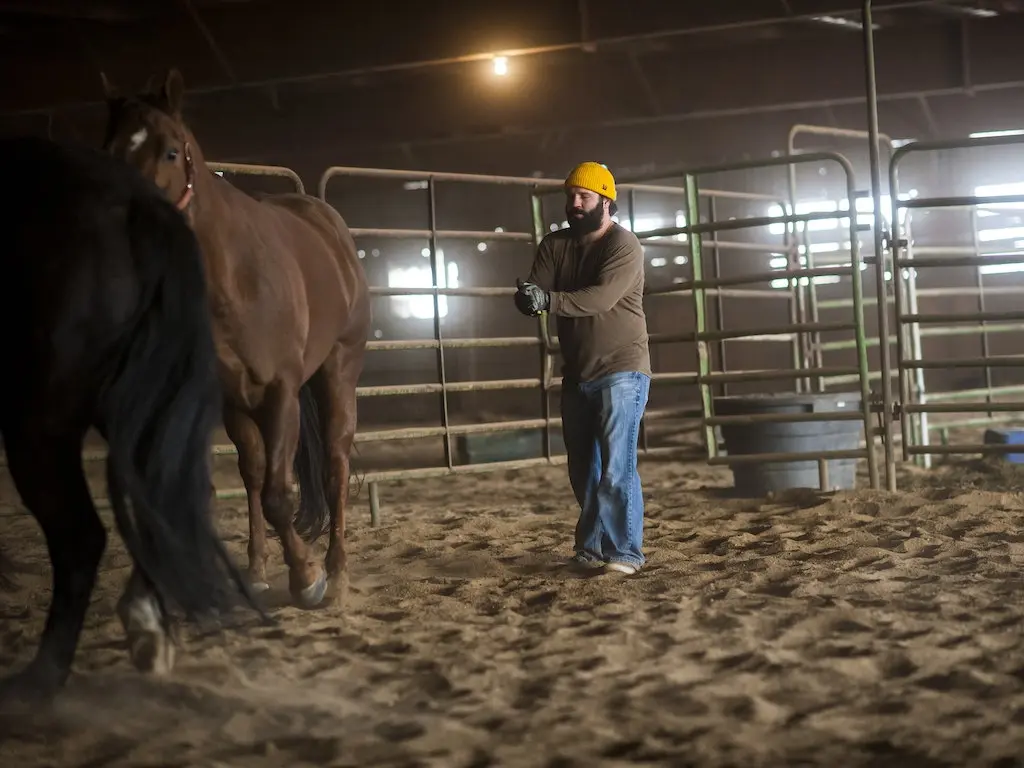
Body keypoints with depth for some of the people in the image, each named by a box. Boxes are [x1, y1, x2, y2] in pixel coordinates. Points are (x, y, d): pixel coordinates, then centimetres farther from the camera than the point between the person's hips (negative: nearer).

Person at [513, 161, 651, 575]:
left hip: (621, 373, -7)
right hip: (577, 374, 7)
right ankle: (593, 547, 25)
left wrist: (549, 301, -37)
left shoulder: (623, 245, -11)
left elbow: (602, 297, -26)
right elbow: (536, 289, -5)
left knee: (616, 464, -11)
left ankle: (625, 552, -6)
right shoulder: (554, 245, 8)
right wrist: (528, 297, -30)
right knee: (582, 468, 13)